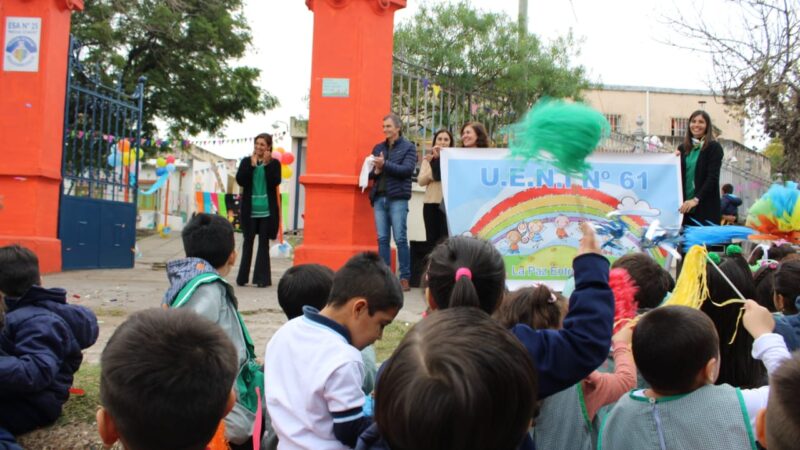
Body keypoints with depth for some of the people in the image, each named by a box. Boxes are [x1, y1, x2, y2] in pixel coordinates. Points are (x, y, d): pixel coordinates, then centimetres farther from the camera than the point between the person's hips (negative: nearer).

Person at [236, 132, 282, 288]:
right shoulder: (246, 161, 6)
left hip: (266, 210, -1)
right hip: (249, 209, 1)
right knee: (248, 242, 7)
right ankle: (242, 277, 14)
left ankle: (262, 278, 6)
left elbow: (275, 182, -11)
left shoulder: (274, 163, 3)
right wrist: (252, 164, -10)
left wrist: (267, 164, -14)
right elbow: (240, 180, -6)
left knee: (264, 243, 3)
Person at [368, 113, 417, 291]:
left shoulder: (408, 148, 3)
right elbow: (370, 172, 16)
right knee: (382, 239, 4)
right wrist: (376, 171, -6)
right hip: (379, 198, 5)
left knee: (400, 239, -5)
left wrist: (385, 165, -17)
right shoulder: (378, 148, 18)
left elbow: (407, 169, -11)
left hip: (397, 198, -5)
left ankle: (405, 278, 0)